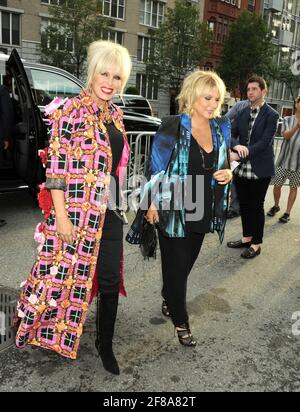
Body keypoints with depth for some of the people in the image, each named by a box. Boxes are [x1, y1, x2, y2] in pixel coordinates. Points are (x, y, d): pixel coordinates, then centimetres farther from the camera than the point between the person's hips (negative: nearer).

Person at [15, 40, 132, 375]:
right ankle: (51, 333, 37)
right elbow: (55, 166, -14)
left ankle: (105, 344, 30)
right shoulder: (72, 109, -10)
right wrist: (61, 216, -17)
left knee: (110, 281, 10)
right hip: (77, 210, -6)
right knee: (67, 273, 9)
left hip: (109, 210, 6)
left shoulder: (115, 114, 11)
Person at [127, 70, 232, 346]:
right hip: (174, 210, -5)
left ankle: (169, 300, 45)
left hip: (202, 211, 6)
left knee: (187, 262, 18)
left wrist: (228, 173, -4)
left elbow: (225, 163, 18)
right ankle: (181, 321, 25)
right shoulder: (173, 127, -12)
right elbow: (156, 167, -9)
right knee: (176, 266, 5)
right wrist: (152, 203, -11)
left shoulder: (221, 127, 5)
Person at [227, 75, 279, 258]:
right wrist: (237, 146, -22)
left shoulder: (271, 115, -9)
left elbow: (264, 142, -18)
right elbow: (231, 134, 2)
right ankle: (247, 238, 31)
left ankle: (256, 244, 18)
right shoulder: (243, 113, 9)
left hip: (260, 169, -5)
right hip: (242, 168, 5)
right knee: (244, 205, 14)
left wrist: (239, 155, -25)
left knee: (256, 206, 4)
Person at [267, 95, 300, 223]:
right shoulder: (288, 119, 1)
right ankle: (276, 206, 32)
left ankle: (287, 212, 17)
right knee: (277, 185, 7)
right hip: (284, 159, 0)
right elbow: (286, 136, -15)